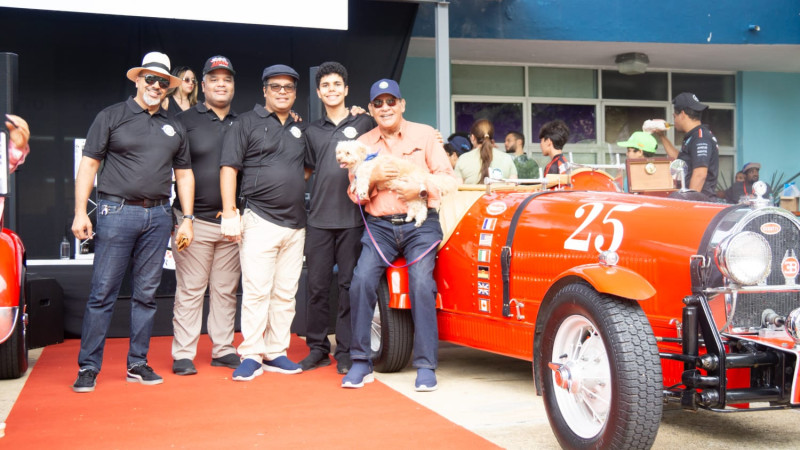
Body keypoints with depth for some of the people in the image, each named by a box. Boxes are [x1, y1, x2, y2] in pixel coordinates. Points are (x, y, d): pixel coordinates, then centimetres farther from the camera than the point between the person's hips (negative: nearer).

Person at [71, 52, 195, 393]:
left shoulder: (174, 128, 16)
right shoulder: (111, 117, 4)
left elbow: (184, 174, 18)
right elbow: (89, 164, 0)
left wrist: (186, 218, 10)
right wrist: (80, 212, -9)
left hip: (158, 217, 4)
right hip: (117, 212, -4)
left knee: (146, 295, 7)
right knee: (103, 292, -4)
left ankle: (137, 364, 16)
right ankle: (88, 367, 3)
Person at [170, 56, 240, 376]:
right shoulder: (185, 121, 2)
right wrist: (179, 217, -8)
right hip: (194, 220, -4)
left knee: (226, 290, 10)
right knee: (189, 291, -1)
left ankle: (223, 350, 18)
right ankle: (183, 355, 6)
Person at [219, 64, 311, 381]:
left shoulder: (301, 130, 19)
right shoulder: (247, 123, 3)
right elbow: (229, 168, -4)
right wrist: (229, 213, -12)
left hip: (295, 224, 6)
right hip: (259, 220, -5)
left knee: (285, 294, 7)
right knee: (256, 291, -7)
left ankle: (276, 353, 15)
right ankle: (251, 355, 0)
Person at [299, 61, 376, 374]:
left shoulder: (364, 123, 8)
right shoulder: (312, 132, 16)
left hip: (353, 218, -3)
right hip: (319, 219, 3)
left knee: (350, 285, 1)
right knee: (316, 286, 4)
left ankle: (346, 351, 8)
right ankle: (317, 349, 14)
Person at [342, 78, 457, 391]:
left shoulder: (424, 134, 7)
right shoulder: (363, 143, 12)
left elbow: (447, 177, 4)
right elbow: (354, 193, 9)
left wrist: (421, 187, -15)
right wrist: (373, 178, -12)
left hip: (421, 224, -2)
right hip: (379, 226, 2)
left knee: (421, 285, -19)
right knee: (361, 282, -17)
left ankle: (426, 366, -11)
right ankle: (360, 362, -6)